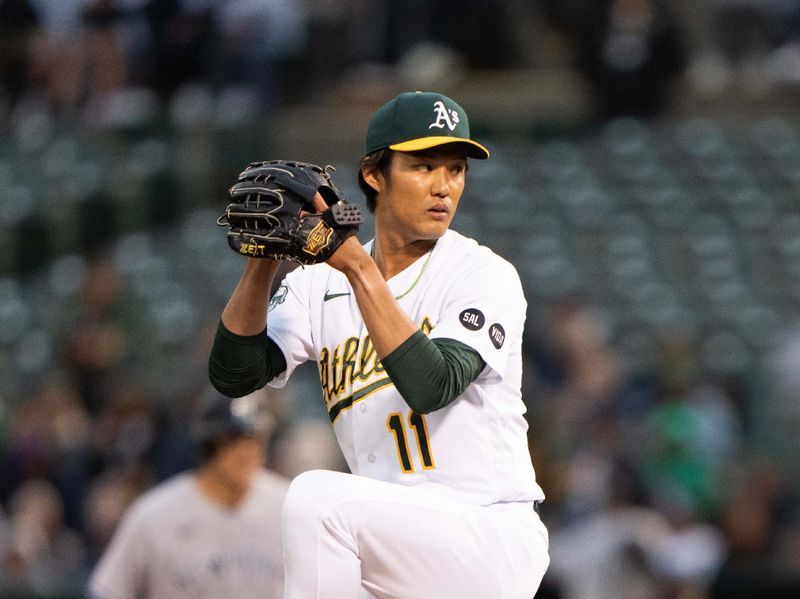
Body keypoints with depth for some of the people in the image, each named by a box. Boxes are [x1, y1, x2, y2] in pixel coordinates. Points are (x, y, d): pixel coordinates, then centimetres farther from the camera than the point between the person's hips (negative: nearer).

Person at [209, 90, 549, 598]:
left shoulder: (485, 275, -7)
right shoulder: (321, 282, 7)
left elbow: (431, 386, -24)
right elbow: (233, 374, -5)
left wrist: (358, 267, -27)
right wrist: (264, 261, -17)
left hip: (492, 547, -6)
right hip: (391, 551, 6)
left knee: (320, 497, -27)